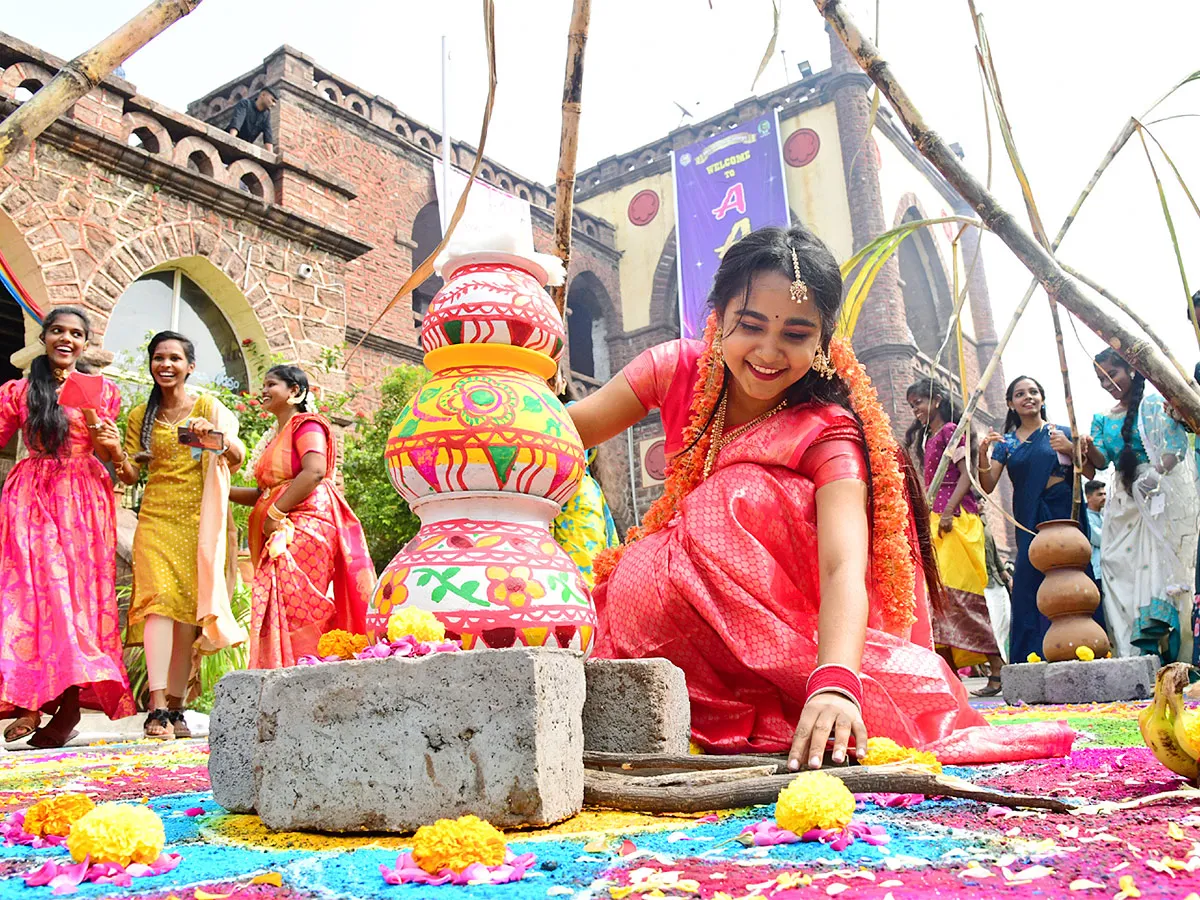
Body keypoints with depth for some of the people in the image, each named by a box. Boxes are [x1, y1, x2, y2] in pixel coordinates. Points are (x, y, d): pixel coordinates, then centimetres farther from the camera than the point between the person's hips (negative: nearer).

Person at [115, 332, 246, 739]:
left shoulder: (209, 407, 6)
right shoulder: (140, 415, 13)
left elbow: (238, 456, -4)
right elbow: (132, 473, 13)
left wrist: (214, 432, -24)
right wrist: (121, 463, -10)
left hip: (198, 519, -1)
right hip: (156, 517, 1)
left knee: (188, 607, -3)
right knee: (158, 598, -16)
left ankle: (176, 708, 3)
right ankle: (157, 708, -22)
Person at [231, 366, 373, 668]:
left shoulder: (305, 424, -1)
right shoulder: (272, 438, 25)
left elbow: (315, 471, -18)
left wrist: (276, 512, -18)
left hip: (304, 526, -8)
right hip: (278, 535, 8)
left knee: (296, 611, -14)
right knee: (277, 614, 1)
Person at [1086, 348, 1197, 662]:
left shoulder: (1156, 404, 3)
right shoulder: (1103, 419, 17)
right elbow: (1101, 461, 6)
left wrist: (1157, 472, -25)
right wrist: (1088, 448, -17)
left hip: (1160, 497, -5)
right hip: (1124, 501, 5)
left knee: (1159, 563, -13)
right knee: (1117, 565, -6)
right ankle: (1131, 651, -8)